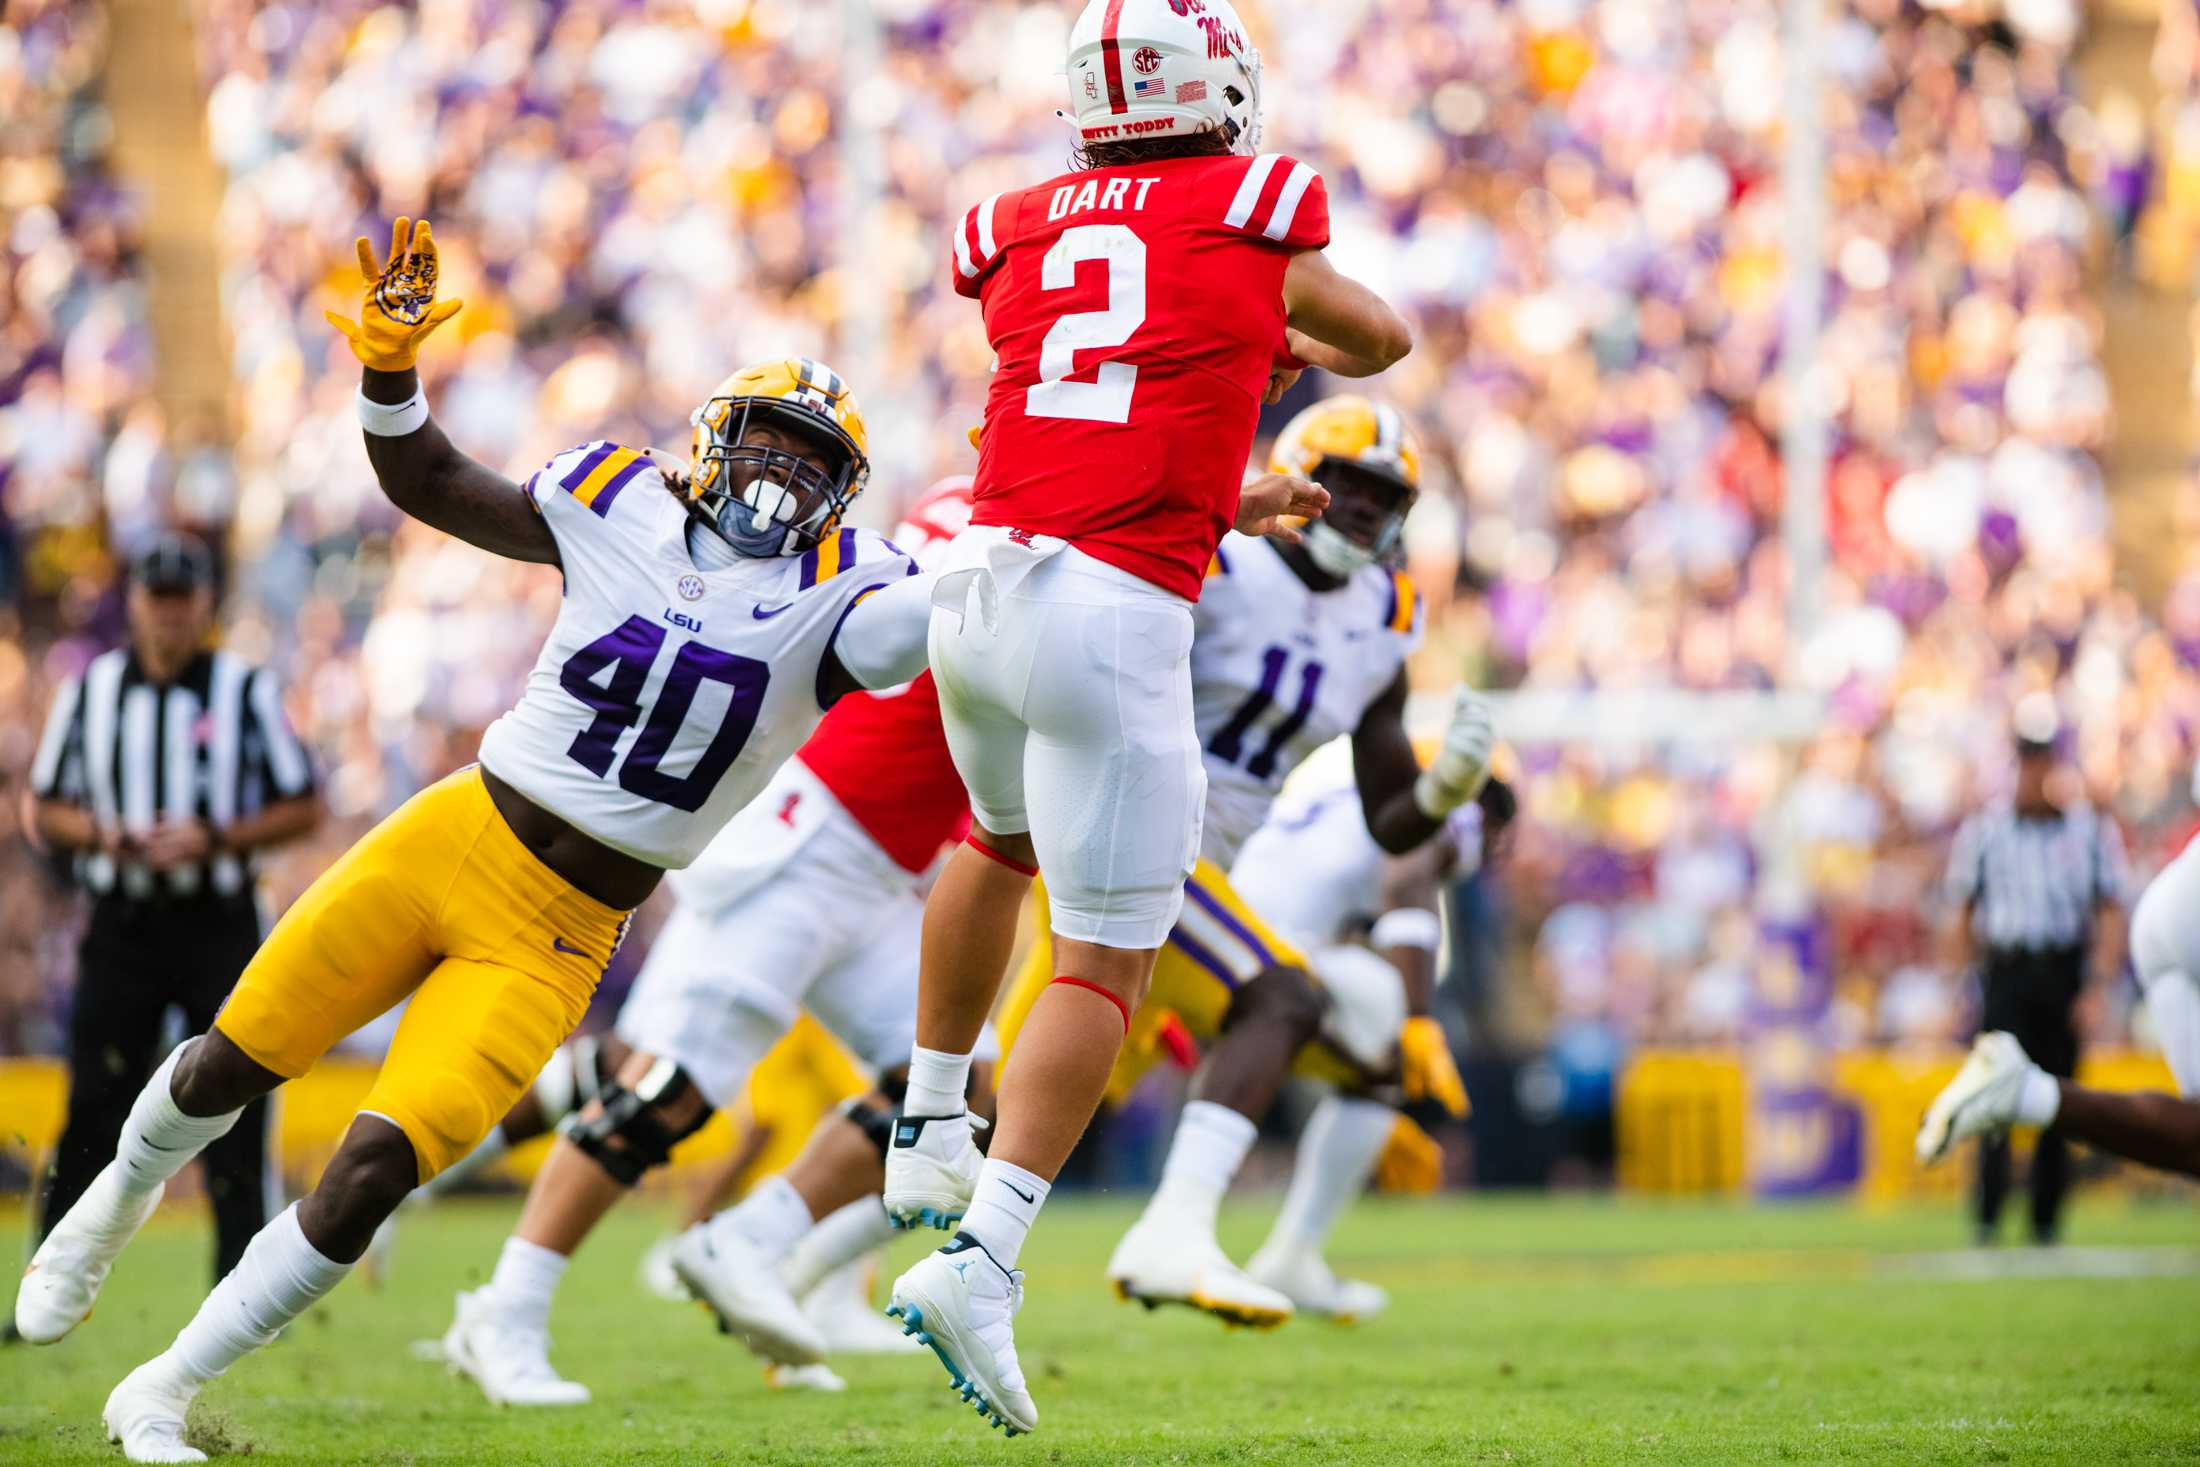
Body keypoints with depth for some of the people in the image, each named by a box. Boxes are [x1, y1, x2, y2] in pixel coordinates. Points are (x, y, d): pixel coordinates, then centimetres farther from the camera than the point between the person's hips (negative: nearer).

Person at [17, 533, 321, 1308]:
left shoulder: (246, 690, 0)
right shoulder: (90, 690, 7)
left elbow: (303, 807, 1)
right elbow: (41, 807, 14)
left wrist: (214, 840, -13)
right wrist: (94, 832, -8)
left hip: (218, 921, -1)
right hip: (122, 924, 1)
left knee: (235, 1106, -2)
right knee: (95, 1106, -3)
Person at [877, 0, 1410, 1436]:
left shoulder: (1021, 230, 14)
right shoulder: (1254, 211, 4)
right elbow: (1383, 342, 24)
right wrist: (1301, 343, 45)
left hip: (982, 576, 5)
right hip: (1114, 616, -5)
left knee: (1003, 841, 34)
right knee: (1108, 962, -1)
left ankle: (930, 1130, 40)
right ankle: (980, 1258, -14)